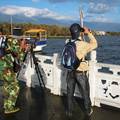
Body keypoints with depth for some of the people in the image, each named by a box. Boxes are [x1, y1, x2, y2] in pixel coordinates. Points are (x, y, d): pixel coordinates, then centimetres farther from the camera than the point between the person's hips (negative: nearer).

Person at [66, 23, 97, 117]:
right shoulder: (83, 44, -20)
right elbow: (94, 44, -2)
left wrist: (82, 35, 13)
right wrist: (89, 33, 3)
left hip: (70, 72, 4)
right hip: (81, 73, -4)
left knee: (70, 93, 17)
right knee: (85, 93, 16)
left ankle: (69, 111, 30)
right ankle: (88, 111, 34)